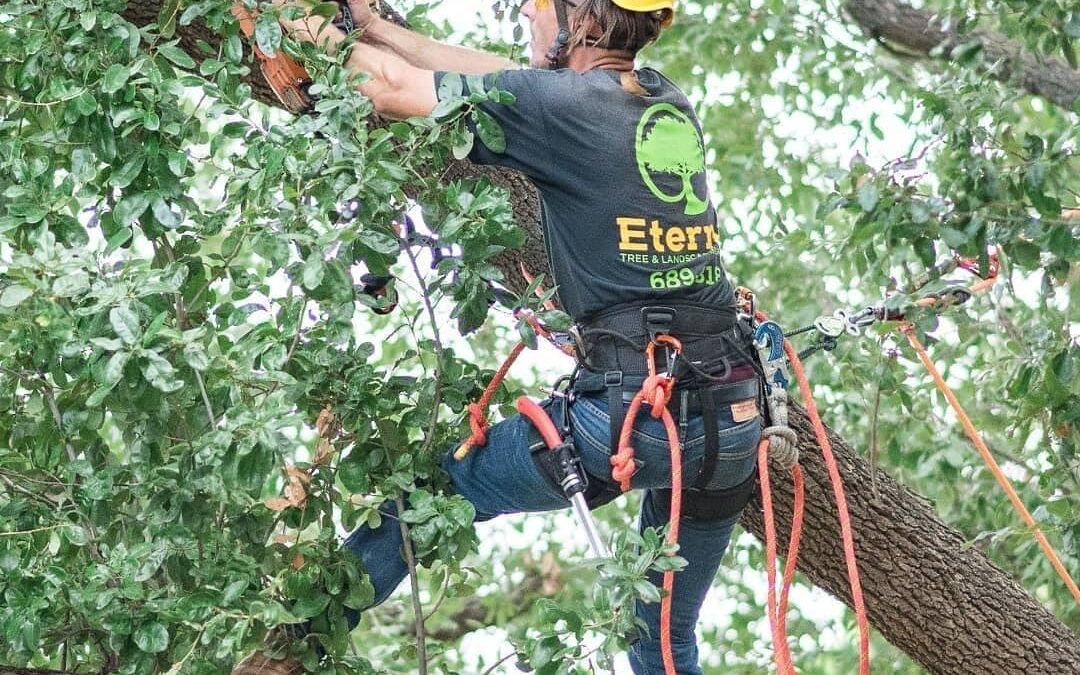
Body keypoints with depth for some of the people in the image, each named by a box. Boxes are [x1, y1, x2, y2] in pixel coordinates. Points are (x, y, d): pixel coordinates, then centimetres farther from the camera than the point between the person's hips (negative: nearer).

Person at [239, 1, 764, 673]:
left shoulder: (567, 105, -6)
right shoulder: (669, 101, 14)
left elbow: (397, 89, 2)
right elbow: (514, 81, 23)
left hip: (631, 413, -7)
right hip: (735, 417, 7)